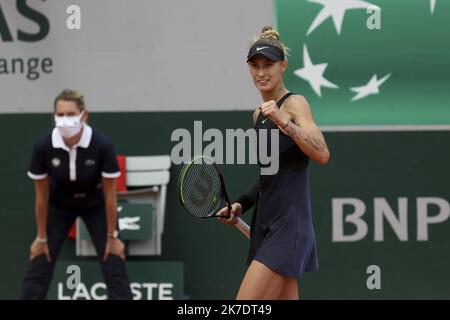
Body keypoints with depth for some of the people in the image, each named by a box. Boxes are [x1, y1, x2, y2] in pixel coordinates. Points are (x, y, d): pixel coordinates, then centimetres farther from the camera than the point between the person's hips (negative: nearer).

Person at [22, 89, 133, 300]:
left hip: (96, 204, -1)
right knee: (38, 269, -3)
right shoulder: (43, 146, -28)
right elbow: (42, 196, -14)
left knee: (114, 268, -6)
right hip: (59, 204, 1)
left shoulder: (102, 145, -32)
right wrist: (42, 238, -6)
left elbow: (109, 194, -20)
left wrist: (112, 236, -13)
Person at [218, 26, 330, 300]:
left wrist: (283, 122, -31)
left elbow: (322, 154, -23)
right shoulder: (259, 115, 17)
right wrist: (241, 205, 14)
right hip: (265, 226, 8)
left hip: (288, 227, -8)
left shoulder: (295, 104, -7)